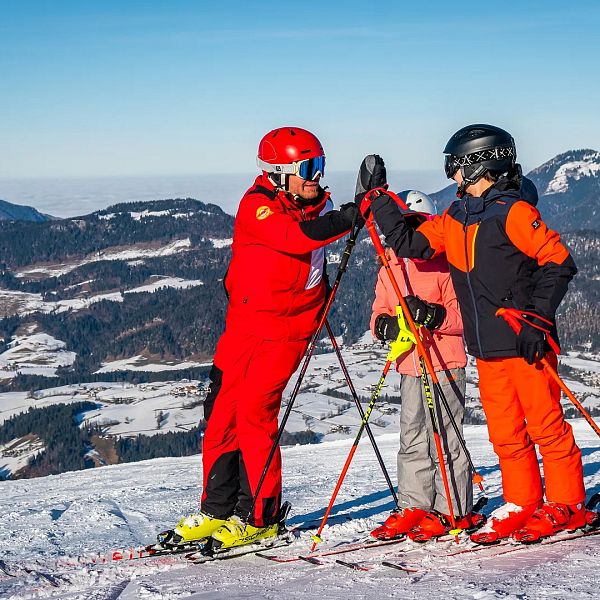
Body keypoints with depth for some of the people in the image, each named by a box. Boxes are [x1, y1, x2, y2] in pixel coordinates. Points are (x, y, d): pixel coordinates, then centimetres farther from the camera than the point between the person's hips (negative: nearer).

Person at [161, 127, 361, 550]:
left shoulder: (318, 205, 5)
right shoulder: (257, 206, -13)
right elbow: (295, 236, -28)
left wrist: (371, 196, -11)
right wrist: (347, 218, -36)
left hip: (288, 330, 0)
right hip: (244, 326, 0)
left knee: (255, 412, -10)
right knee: (222, 414, 4)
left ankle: (259, 517, -1)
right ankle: (217, 510, 18)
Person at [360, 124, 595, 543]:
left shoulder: (513, 212, -11)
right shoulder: (455, 219, 12)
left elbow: (559, 261, -12)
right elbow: (411, 243, 11)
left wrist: (538, 318, -17)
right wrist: (378, 200, 7)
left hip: (526, 341, -7)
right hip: (487, 347, 7)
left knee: (545, 422, -1)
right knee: (504, 430, 10)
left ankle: (567, 504, 10)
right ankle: (522, 504, 21)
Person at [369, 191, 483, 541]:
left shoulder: (444, 264, -6)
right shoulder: (388, 271, 12)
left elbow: (463, 316, -10)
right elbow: (379, 316, 14)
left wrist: (434, 314, -27)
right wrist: (386, 325, -9)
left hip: (445, 366, -6)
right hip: (409, 368, 6)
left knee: (445, 438, -2)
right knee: (412, 439, 11)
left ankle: (452, 511, 5)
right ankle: (414, 507, 19)